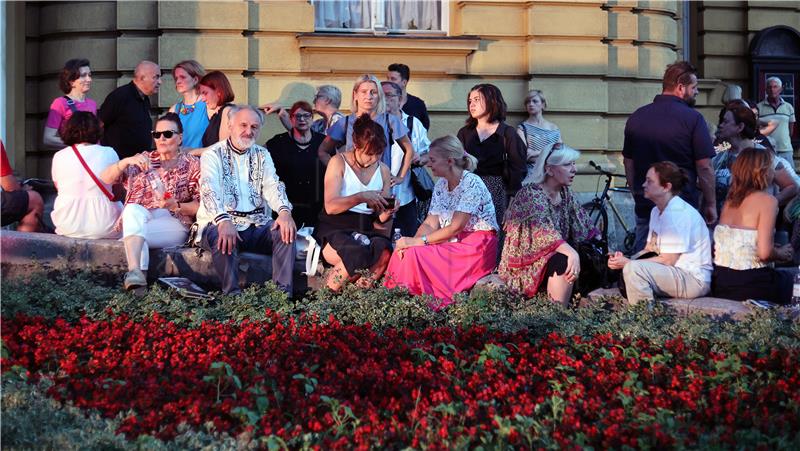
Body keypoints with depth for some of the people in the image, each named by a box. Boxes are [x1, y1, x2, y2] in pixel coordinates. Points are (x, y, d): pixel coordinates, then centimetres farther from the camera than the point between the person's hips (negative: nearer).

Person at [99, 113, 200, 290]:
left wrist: (177, 206, -15)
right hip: (138, 217, 2)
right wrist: (126, 161, -11)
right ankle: (136, 271, -51)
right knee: (132, 209, -34)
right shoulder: (145, 159, 17)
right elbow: (105, 178, 7)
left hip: (173, 223, -2)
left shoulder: (191, 164, 11)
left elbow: (201, 204, 4)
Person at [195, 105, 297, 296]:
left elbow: (273, 186, 1)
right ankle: (232, 295, -33)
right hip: (220, 224, -4)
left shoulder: (262, 155, 17)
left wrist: (284, 211, -23)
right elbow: (209, 190, -16)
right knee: (223, 238, -36)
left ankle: (283, 293, -26)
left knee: (286, 231, -23)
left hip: (257, 225, 4)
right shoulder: (213, 155, 1)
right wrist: (223, 221, -37)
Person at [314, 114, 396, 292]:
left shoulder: (383, 170, 14)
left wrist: (385, 216, -9)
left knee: (384, 253, -32)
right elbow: (330, 206, -11)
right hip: (335, 229, -4)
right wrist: (361, 197, -25)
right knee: (357, 255, -37)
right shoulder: (339, 162, 1)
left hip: (366, 231, 4)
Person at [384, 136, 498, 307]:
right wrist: (412, 241, -16)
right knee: (404, 250, -13)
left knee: (416, 254, -23)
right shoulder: (441, 184, 8)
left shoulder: (472, 183, -17)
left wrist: (419, 241, -22)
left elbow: (455, 228, -21)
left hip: (477, 244, -8)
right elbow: (430, 224, 4)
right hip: (451, 241, 8)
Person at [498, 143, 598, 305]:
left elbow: (586, 228, 9)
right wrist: (572, 253, -44)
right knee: (564, 261, -31)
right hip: (526, 263, -8)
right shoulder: (530, 194, -17)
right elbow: (544, 232, -32)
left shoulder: (566, 194, 8)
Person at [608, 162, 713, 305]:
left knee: (633, 268, -27)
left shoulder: (678, 213, -18)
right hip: (675, 274, 10)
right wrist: (624, 259, -5)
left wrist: (628, 263, -16)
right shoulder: (656, 211, 14)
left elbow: (667, 261, -20)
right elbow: (649, 249, 14)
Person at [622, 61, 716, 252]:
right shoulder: (692, 119, -9)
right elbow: (704, 167, -10)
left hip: (644, 206, 5)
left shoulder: (636, 117, 7)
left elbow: (628, 163, 14)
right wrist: (710, 204, 0)